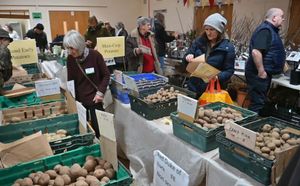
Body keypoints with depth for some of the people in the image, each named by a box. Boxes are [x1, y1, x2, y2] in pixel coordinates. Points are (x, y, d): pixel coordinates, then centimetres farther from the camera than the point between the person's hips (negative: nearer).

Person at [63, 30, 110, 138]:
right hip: (79, 99, 3)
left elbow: (106, 75, -4)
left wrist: (100, 92, -13)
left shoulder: (95, 55, -13)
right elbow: (70, 80, 6)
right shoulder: (70, 59, -3)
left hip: (94, 99, -3)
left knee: (97, 128, 4)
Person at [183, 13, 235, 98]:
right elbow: (185, 59, 6)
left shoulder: (228, 47, -8)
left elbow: (229, 70, -8)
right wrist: (187, 58, -18)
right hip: (194, 86, 3)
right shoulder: (198, 41, 2)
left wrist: (218, 77, -26)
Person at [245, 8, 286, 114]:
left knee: (261, 101, 17)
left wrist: (282, 63, 23)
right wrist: (261, 72, -24)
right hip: (259, 74, -11)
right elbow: (256, 52, -28)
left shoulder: (271, 30, 17)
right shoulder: (265, 30, -16)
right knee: (257, 103, -6)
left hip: (265, 73, 11)